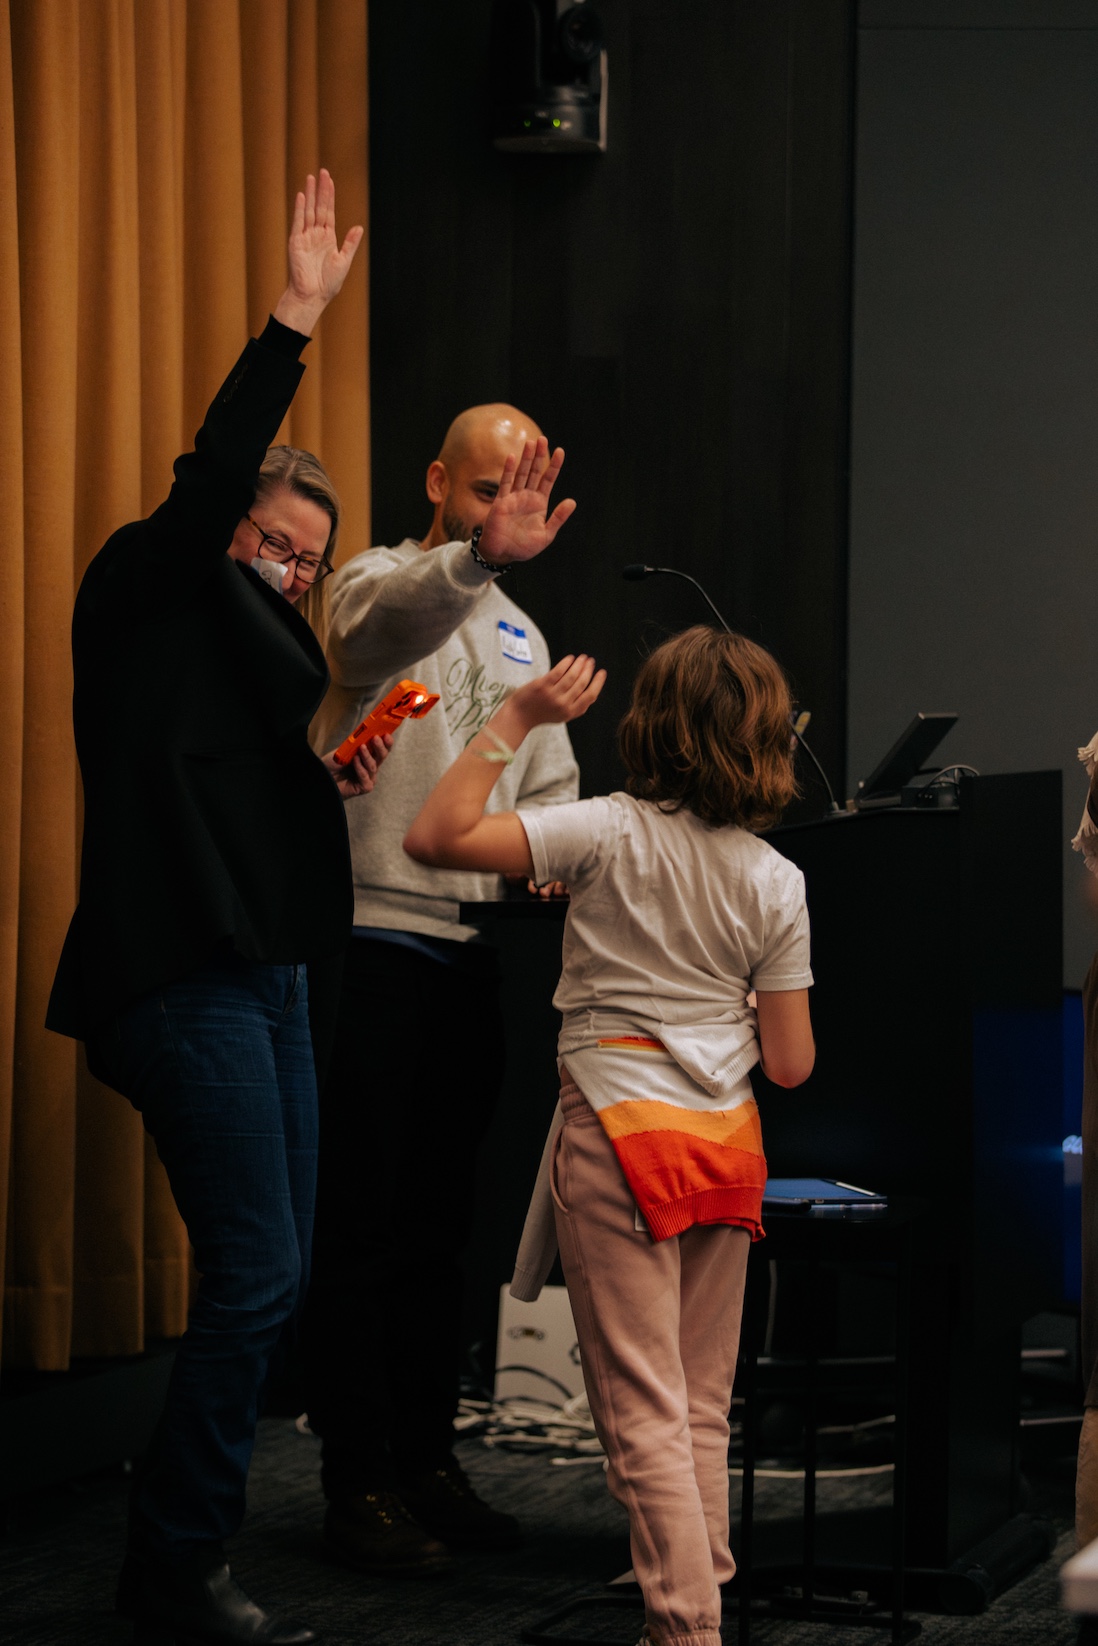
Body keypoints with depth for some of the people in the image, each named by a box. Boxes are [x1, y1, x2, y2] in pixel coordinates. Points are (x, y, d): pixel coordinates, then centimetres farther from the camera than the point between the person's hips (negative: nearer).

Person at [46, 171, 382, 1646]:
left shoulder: (262, 638, 20)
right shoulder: (143, 596, -4)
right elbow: (208, 482, -21)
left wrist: (335, 773, 10)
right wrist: (295, 318, -23)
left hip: (263, 974, 9)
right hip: (179, 973, -9)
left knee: (271, 1274, 9)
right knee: (256, 1272, -13)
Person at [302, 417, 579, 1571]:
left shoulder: (521, 637, 19)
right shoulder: (381, 585, -4)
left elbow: (551, 789, 25)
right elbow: (386, 623, -30)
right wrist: (481, 558, -49)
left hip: (471, 949, 7)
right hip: (370, 941, -7)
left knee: (438, 1225, 12)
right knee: (358, 1225, -5)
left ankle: (427, 1463, 19)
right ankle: (359, 1484, -2)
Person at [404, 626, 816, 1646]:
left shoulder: (611, 834, -10)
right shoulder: (777, 882, 3)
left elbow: (435, 839, -16)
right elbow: (789, 1064, 4)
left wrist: (513, 721, -8)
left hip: (620, 1138, -5)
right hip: (727, 1143, 5)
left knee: (643, 1411, -3)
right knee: (702, 1407, 15)